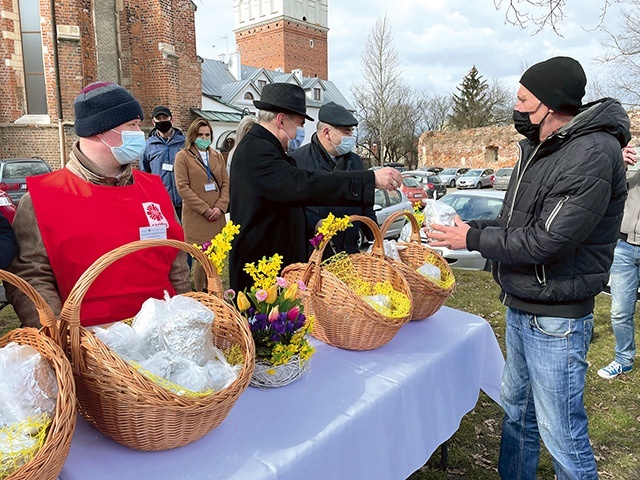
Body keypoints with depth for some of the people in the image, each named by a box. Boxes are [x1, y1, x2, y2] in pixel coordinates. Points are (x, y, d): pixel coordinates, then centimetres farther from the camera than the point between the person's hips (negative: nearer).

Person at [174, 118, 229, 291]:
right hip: (196, 217, -4)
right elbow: (182, 187, -6)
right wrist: (204, 209, -11)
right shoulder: (183, 156, 2)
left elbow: (225, 183, 11)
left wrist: (220, 207, -5)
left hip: (217, 217, 4)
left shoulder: (218, 156, 16)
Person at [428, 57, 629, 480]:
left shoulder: (593, 154, -21)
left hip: (556, 319, -9)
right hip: (520, 309, 9)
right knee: (517, 410, 22)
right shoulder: (539, 149, 10)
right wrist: (470, 227, 0)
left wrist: (472, 239, -15)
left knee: (561, 432, 3)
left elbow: (545, 242, -25)